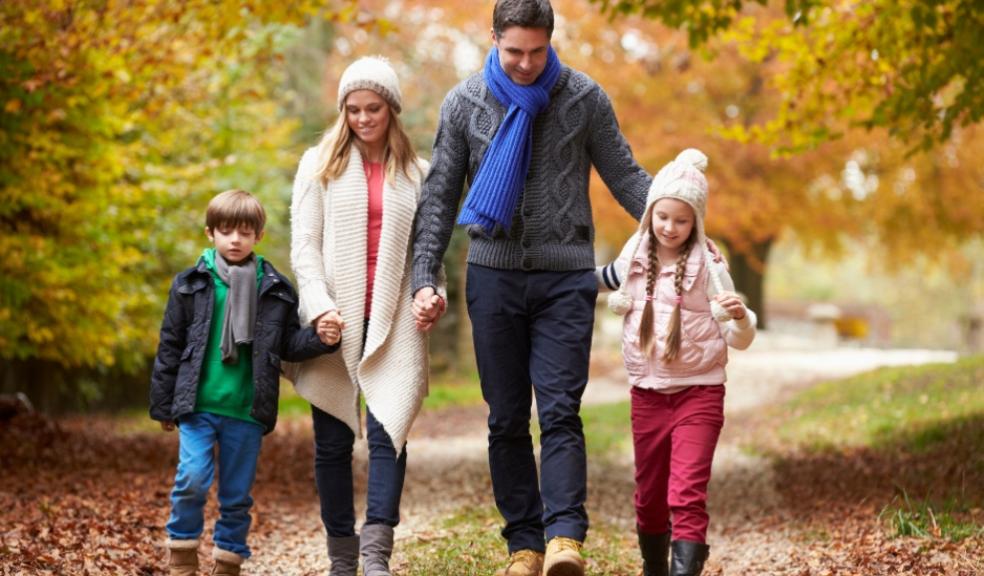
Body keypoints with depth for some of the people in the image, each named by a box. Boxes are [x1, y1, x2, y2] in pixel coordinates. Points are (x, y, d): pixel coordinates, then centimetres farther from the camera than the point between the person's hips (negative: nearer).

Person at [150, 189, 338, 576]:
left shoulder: (275, 290, 5)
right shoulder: (191, 284, 2)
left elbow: (289, 344, 10)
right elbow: (170, 347, 5)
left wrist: (321, 339, -12)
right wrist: (163, 405, 5)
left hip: (247, 413, 2)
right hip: (198, 406, -1)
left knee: (237, 496, 8)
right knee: (192, 480, -14)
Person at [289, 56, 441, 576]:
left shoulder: (416, 173, 13)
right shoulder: (320, 164, 7)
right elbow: (304, 245, 1)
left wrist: (434, 294, -4)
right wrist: (320, 307, -12)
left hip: (393, 324, 0)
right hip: (335, 323, 0)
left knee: (387, 430, -15)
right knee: (332, 440, 3)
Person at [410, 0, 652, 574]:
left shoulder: (584, 98, 0)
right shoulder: (464, 104, 4)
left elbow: (626, 176, 4)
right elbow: (440, 197, 7)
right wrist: (425, 279, 0)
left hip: (566, 276, -2)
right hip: (494, 274, 2)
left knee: (560, 411, -11)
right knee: (507, 419, 5)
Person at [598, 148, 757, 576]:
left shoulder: (708, 266, -10)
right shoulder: (635, 258, 2)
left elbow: (739, 341, -11)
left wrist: (740, 317, -29)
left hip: (698, 393, -4)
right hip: (647, 393, 5)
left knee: (687, 496, -16)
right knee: (649, 496, 15)